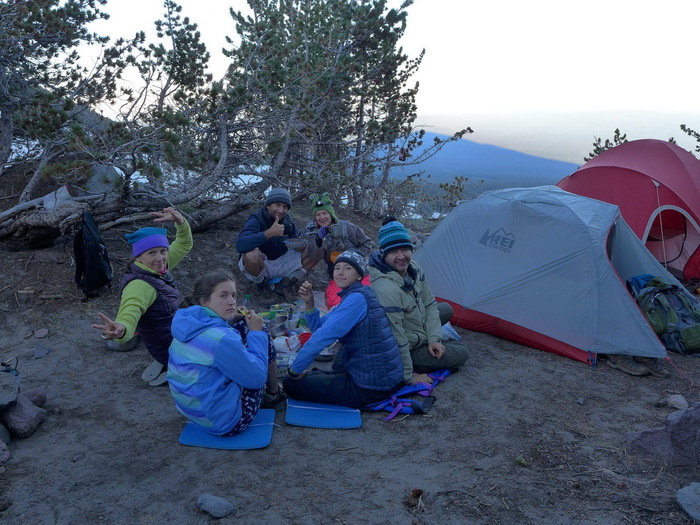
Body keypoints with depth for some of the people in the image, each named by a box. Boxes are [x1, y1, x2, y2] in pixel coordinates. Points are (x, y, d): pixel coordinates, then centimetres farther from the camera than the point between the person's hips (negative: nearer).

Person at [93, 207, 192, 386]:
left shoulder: (158, 268, -8)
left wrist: (180, 222, -20)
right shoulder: (140, 286, -31)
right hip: (171, 348, -7)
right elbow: (129, 315, -47)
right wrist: (121, 330, -69)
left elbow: (184, 244, -1)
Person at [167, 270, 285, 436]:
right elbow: (257, 377, -20)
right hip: (226, 424, -8)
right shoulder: (221, 338, -30)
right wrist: (256, 332, -12)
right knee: (264, 342, 2)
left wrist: (229, 319, 6)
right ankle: (273, 393, 29)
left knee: (242, 331, 14)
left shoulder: (186, 323, -4)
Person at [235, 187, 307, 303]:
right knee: (251, 254, -40)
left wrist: (301, 244, -18)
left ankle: (285, 283, -6)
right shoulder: (257, 219, -21)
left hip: (281, 262, 5)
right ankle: (260, 282, -7)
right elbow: (240, 245, -37)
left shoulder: (287, 219, -3)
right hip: (259, 267, -5)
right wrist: (269, 233, -42)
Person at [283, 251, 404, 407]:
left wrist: (294, 370, -12)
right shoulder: (349, 297, 12)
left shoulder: (357, 299, -19)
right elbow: (319, 327, 13)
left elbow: (322, 336, -23)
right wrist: (309, 302, -3)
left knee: (291, 384, -5)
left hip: (371, 387, -10)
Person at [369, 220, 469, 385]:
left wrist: (433, 339, -4)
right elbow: (395, 338, -31)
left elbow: (430, 305, 4)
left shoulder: (414, 269, -9)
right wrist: (408, 376, -22)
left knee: (446, 309, 19)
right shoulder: (386, 288, -37)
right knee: (461, 353, 0)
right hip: (402, 351, -8)